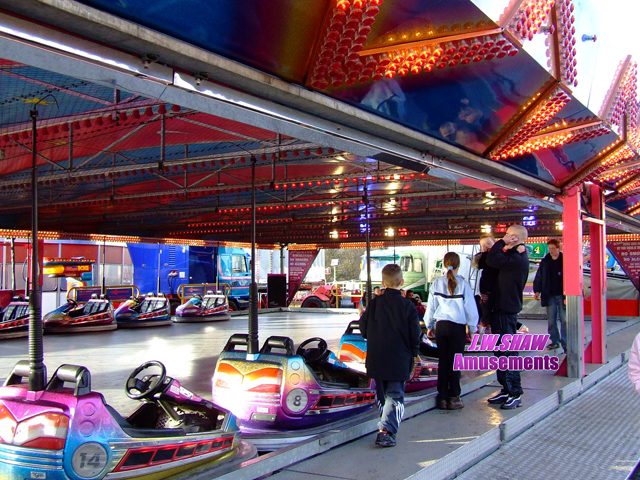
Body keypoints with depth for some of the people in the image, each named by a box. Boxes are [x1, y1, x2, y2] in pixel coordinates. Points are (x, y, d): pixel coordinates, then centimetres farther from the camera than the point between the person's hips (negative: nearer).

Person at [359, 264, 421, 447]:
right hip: (399, 361, -2)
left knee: (382, 395, 17)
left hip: (377, 361, 3)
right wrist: (413, 355, 13)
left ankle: (386, 426, 25)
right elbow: (415, 336, -4)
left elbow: (364, 330, 4)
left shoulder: (374, 303, -3)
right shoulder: (408, 306, -8)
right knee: (395, 396, 1)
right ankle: (386, 429, -16)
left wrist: (362, 316, 24)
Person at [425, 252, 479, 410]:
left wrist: (429, 326, 20)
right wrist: (473, 328, 8)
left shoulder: (437, 283, 0)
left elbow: (431, 306, 8)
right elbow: (470, 308, -4)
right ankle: (454, 398, 10)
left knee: (443, 361, 9)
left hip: (441, 326, 3)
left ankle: (442, 398, 14)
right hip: (458, 327, -3)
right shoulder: (463, 283, -9)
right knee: (455, 362, 5)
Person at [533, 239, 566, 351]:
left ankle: (565, 342, 4)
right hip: (550, 296, 3)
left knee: (564, 319, -2)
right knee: (551, 320, 6)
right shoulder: (545, 261, 7)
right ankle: (555, 341, 17)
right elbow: (539, 277, 7)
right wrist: (537, 290, -4)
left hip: (562, 295, -3)